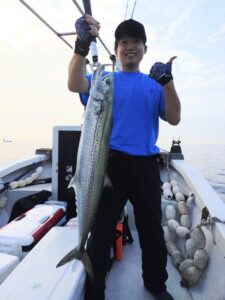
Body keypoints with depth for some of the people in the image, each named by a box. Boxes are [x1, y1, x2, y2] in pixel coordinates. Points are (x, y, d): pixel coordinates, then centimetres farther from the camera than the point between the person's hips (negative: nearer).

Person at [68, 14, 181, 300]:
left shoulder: (154, 84, 13)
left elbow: (174, 118, 1)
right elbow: (74, 84, -12)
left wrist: (167, 80, -11)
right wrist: (82, 44, -26)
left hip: (146, 165, 3)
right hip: (111, 163, -2)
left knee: (152, 229, 15)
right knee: (100, 231, 4)